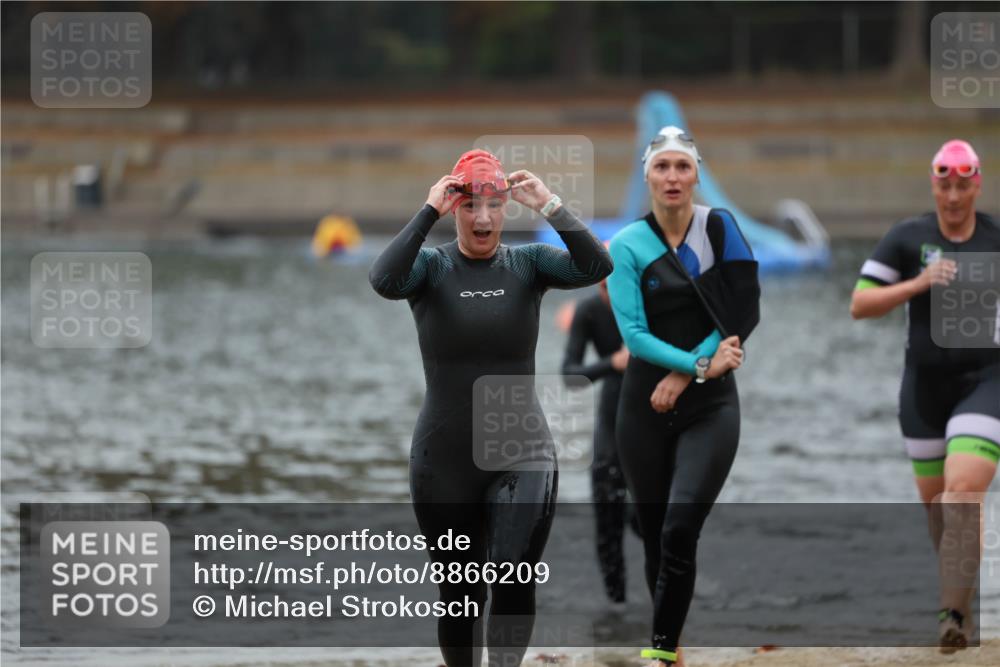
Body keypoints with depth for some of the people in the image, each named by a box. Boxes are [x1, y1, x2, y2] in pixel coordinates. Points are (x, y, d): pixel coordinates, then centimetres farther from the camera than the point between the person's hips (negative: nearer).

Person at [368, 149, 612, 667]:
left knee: (515, 580, -23)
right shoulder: (431, 267, -4)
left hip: (522, 452, 0)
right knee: (461, 596, 10)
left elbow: (597, 266, -18)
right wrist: (429, 211, -25)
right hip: (445, 458, 0)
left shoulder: (528, 263, 0)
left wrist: (549, 206, -22)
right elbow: (384, 281, -26)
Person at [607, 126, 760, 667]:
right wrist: (701, 361, -18)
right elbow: (633, 332, -9)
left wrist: (687, 374, -13)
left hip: (709, 404, -1)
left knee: (680, 530, -17)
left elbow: (742, 313, -6)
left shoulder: (721, 228, -1)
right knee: (654, 536, 6)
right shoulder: (628, 245, -2)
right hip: (645, 404, 1)